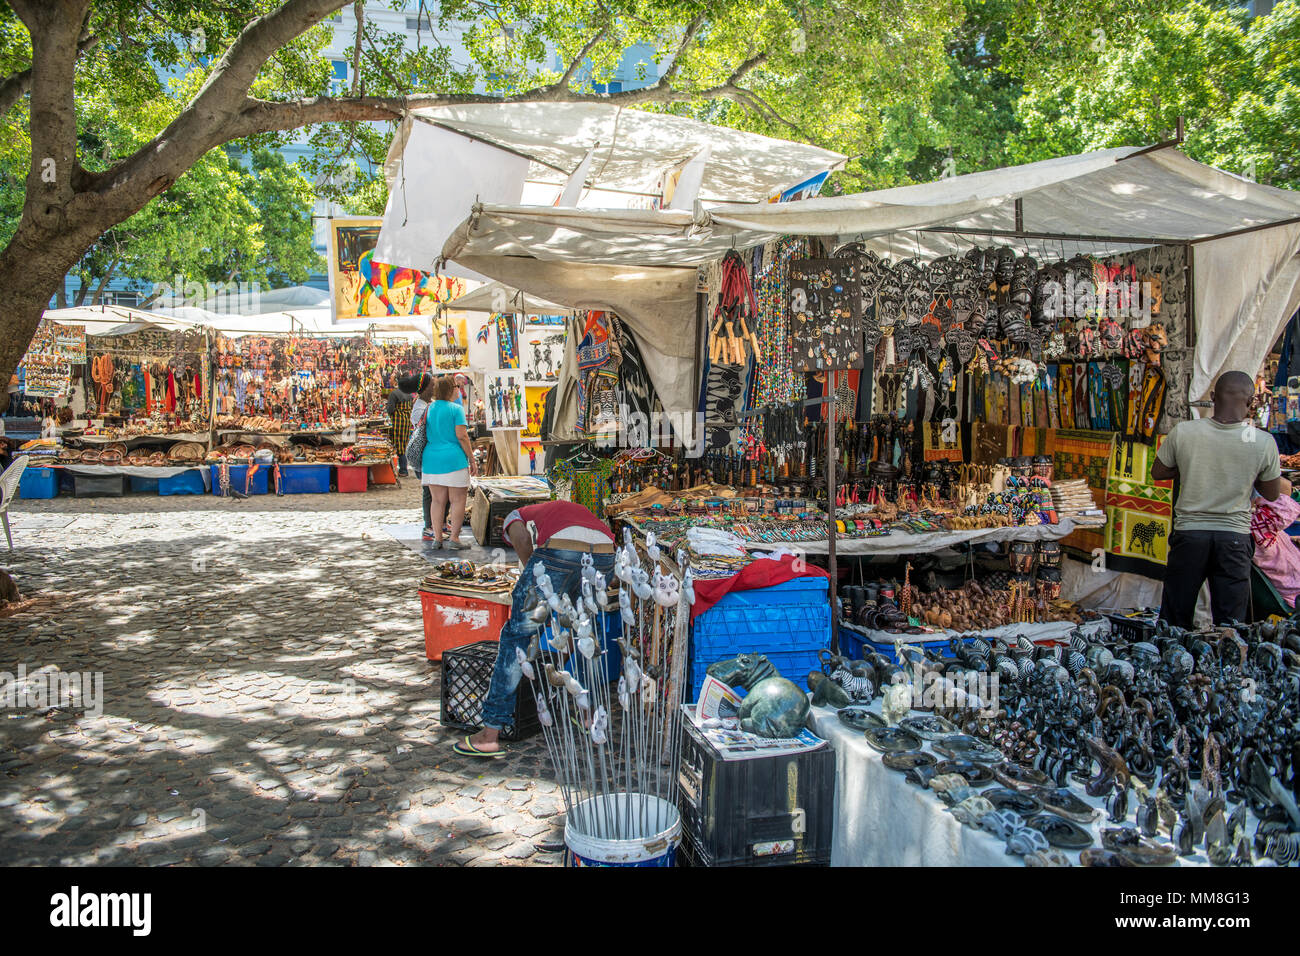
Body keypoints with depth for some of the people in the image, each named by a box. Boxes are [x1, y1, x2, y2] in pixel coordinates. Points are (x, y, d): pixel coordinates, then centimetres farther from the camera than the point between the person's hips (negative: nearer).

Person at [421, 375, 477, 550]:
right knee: (457, 500, 2)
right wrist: (472, 459, -6)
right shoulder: (456, 409, -6)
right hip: (453, 459, -5)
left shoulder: (429, 408, 9)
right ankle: (454, 538, 0)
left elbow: (423, 435, 12)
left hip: (431, 459, 5)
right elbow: (461, 436, -13)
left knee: (438, 501, 9)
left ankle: (437, 537, 9)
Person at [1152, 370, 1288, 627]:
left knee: (1174, 623, 11)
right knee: (1230, 628, 11)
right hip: (1235, 536, 0)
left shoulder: (1182, 432, -10)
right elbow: (1272, 494, 5)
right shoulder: (1264, 442, -9)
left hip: (1189, 532, 0)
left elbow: (1157, 473, 5)